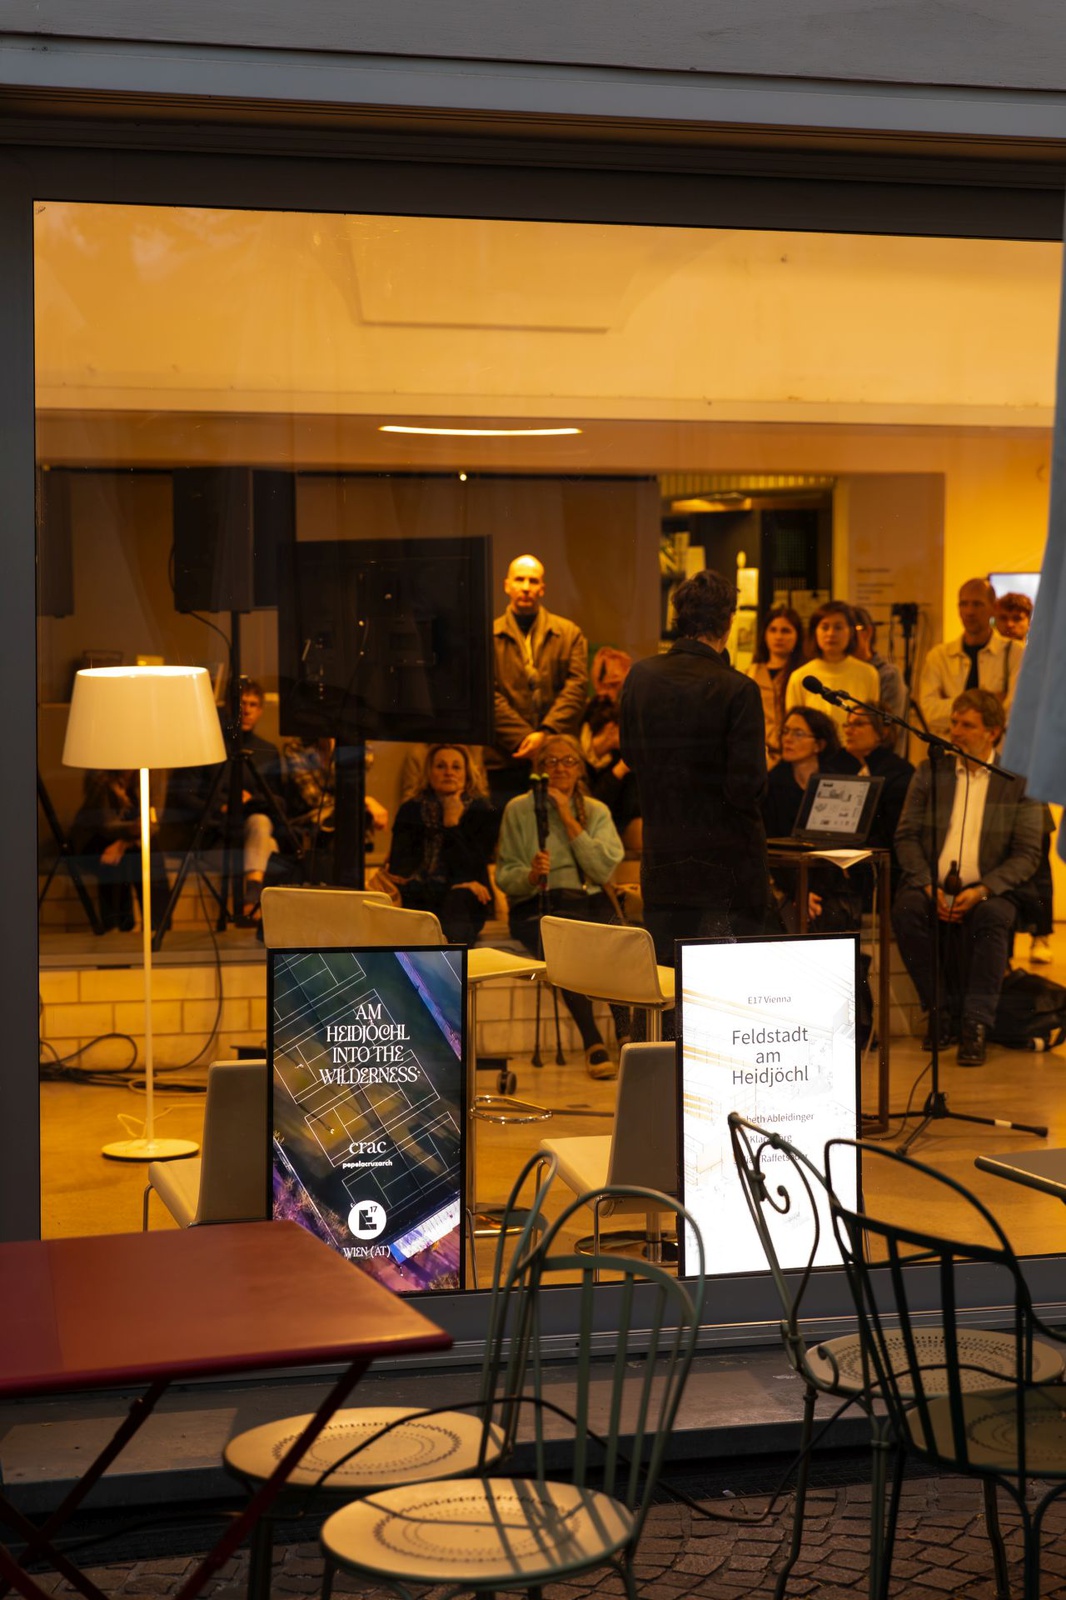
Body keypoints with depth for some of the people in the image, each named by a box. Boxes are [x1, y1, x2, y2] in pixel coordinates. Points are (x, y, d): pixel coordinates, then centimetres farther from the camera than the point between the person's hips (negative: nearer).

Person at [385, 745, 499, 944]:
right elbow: (399, 869, 1)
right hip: (418, 904, 2)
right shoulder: (411, 811, 13)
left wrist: (452, 823, -6)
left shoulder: (482, 813, 6)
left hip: (463, 906, -1)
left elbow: (469, 868, -5)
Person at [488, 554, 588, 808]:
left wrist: (546, 733, -12)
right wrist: (524, 738, -12)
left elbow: (577, 687, 1)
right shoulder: (490, 637, 7)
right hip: (504, 760, -1)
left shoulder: (570, 634, 12)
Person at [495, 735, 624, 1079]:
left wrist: (569, 820, -3)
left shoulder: (597, 812, 16)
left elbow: (604, 869, -1)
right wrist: (531, 875, -17)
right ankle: (593, 1044, -31)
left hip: (589, 902, 2)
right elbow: (504, 877, 6)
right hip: (536, 907, -2)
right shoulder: (519, 810, 10)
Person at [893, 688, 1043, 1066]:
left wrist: (982, 890, -16)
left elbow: (1027, 854, -1)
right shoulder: (929, 772, 12)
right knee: (906, 909, -30)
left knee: (993, 917, -35)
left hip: (986, 892, -2)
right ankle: (942, 1010, -17)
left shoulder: (1019, 782, 5)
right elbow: (906, 836, 7)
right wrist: (927, 884, -11)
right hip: (932, 884, 2)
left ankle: (976, 1024, -30)